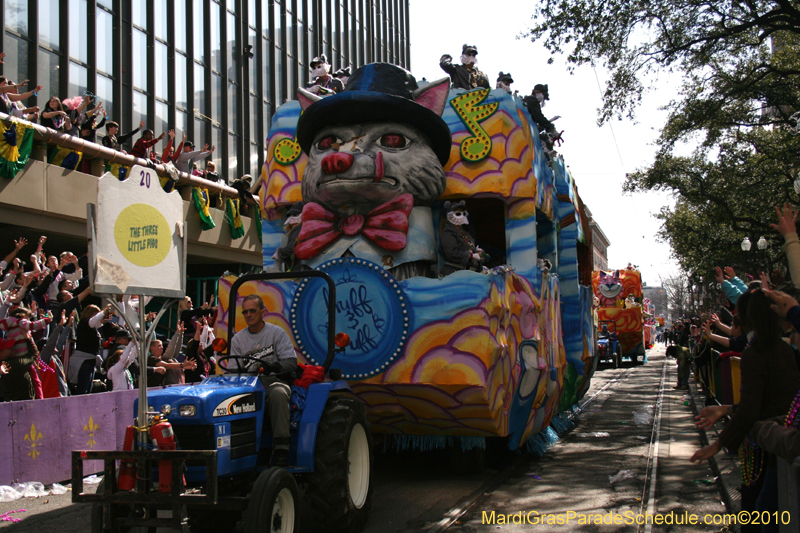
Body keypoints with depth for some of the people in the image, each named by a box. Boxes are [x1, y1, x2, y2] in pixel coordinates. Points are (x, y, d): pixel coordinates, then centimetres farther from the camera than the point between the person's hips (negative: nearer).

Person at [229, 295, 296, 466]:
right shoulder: (237, 339, 20)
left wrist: (273, 366, -21)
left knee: (278, 393, -40)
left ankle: (281, 447, -38)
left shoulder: (277, 333, 9)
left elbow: (291, 361, -1)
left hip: (273, 381, -2)